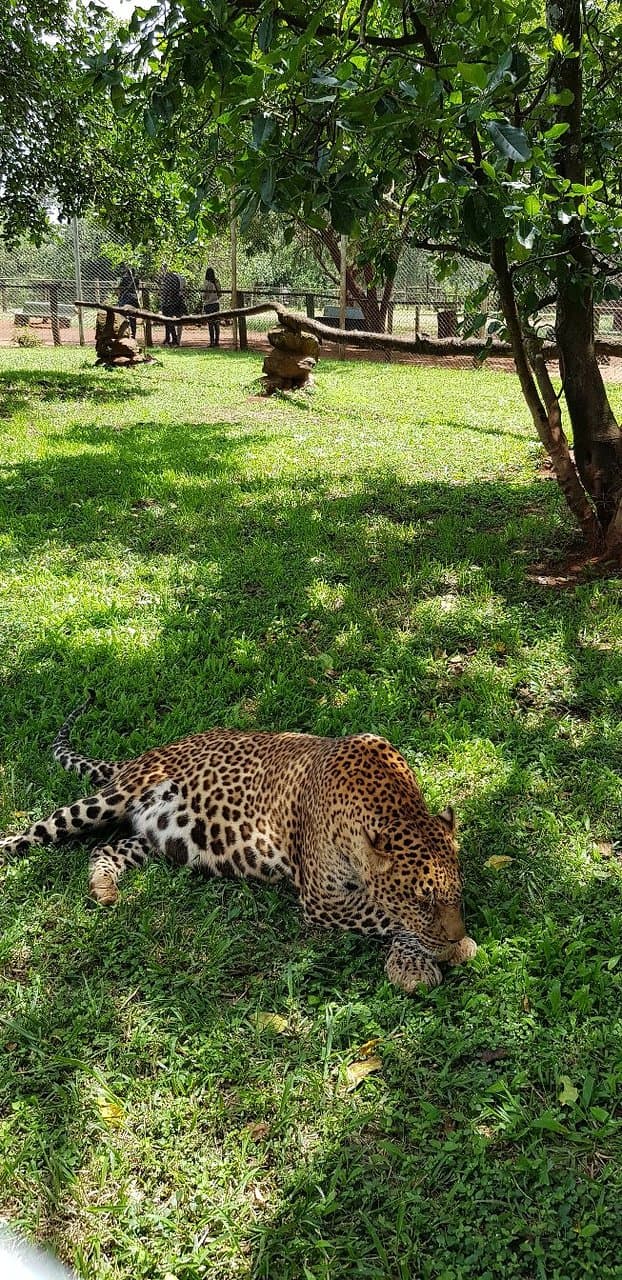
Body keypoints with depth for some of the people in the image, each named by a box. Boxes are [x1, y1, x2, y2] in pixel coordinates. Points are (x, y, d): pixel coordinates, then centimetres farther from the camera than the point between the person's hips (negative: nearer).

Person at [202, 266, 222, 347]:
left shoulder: (206, 283, -11)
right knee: (216, 323, 8)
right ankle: (217, 341, 10)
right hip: (216, 303, 5)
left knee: (211, 324, -5)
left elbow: (205, 295, -10)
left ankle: (212, 342, -7)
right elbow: (219, 294, 10)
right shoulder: (217, 282, 5)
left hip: (208, 304, -5)